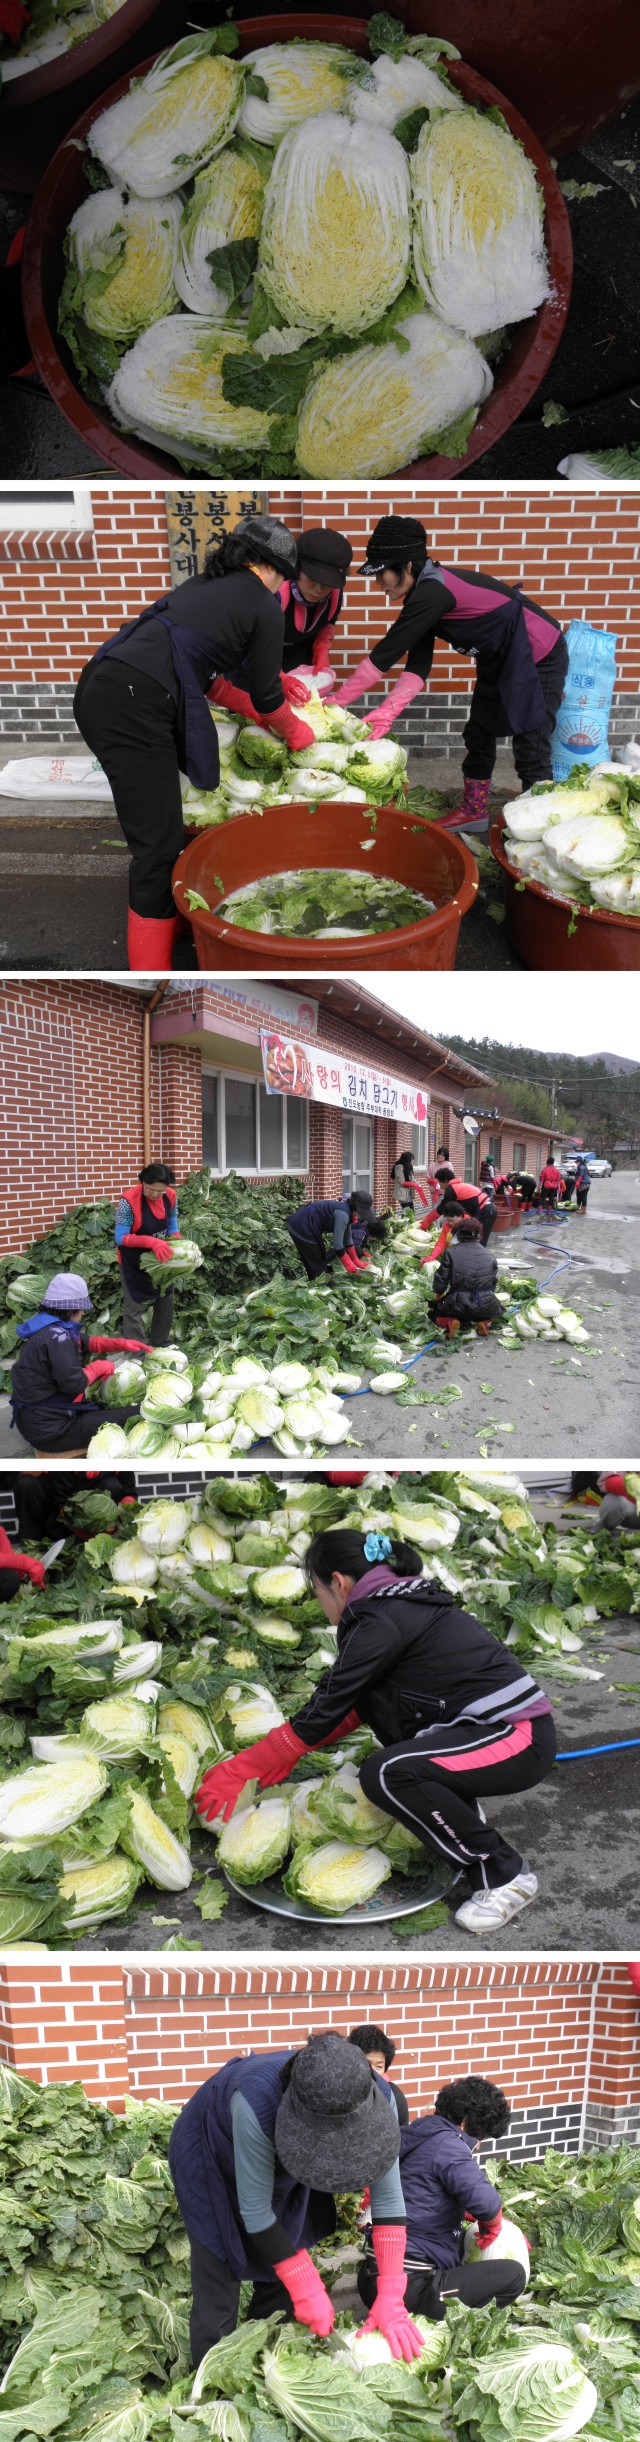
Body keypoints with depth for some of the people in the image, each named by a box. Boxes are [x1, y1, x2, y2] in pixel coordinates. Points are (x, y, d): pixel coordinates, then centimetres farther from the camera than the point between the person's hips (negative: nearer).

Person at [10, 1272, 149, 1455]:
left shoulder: (45, 1327, 7)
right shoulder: (57, 1335, -23)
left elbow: (82, 1343, 21)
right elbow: (74, 1383, -26)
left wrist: (120, 1343, 14)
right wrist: (98, 1367, -8)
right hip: (51, 1429, -11)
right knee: (138, 1417, -13)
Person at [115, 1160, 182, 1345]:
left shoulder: (170, 1197, -12)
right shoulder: (129, 1201, -28)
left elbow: (172, 1228, 1)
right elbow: (120, 1238, -27)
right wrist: (151, 1242, -39)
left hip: (160, 1258, 6)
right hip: (134, 1261, -6)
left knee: (165, 1301, 15)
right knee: (134, 1306, -1)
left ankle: (161, 1347, 31)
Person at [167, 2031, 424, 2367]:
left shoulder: (377, 2099, -33)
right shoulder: (256, 2103, -45)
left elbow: (388, 2198, -24)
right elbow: (256, 2212, -33)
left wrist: (391, 2300, -29)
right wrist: (308, 2291, -28)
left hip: (281, 2160, 4)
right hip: (214, 2158, -4)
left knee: (279, 2286, 7)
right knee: (218, 2304, -7)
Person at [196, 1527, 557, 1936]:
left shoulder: (379, 1621, -14)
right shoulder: (401, 1600, 14)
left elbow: (323, 1714, -12)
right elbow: (345, 1709, 22)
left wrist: (238, 1770, -4)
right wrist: (286, 1753, 19)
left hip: (522, 1738, -9)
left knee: (384, 1774, -23)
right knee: (369, 1696, 11)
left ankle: (505, 1874, -9)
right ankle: (458, 1809, 15)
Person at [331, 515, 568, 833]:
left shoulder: (433, 594, -30)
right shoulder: (425, 594, -1)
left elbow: (384, 655, -27)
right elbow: (417, 665, -4)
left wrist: (337, 700, -19)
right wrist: (385, 715, -15)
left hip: (539, 658, -10)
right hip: (501, 661, 10)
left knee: (531, 752, -6)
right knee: (478, 736, 17)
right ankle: (473, 812, 31)